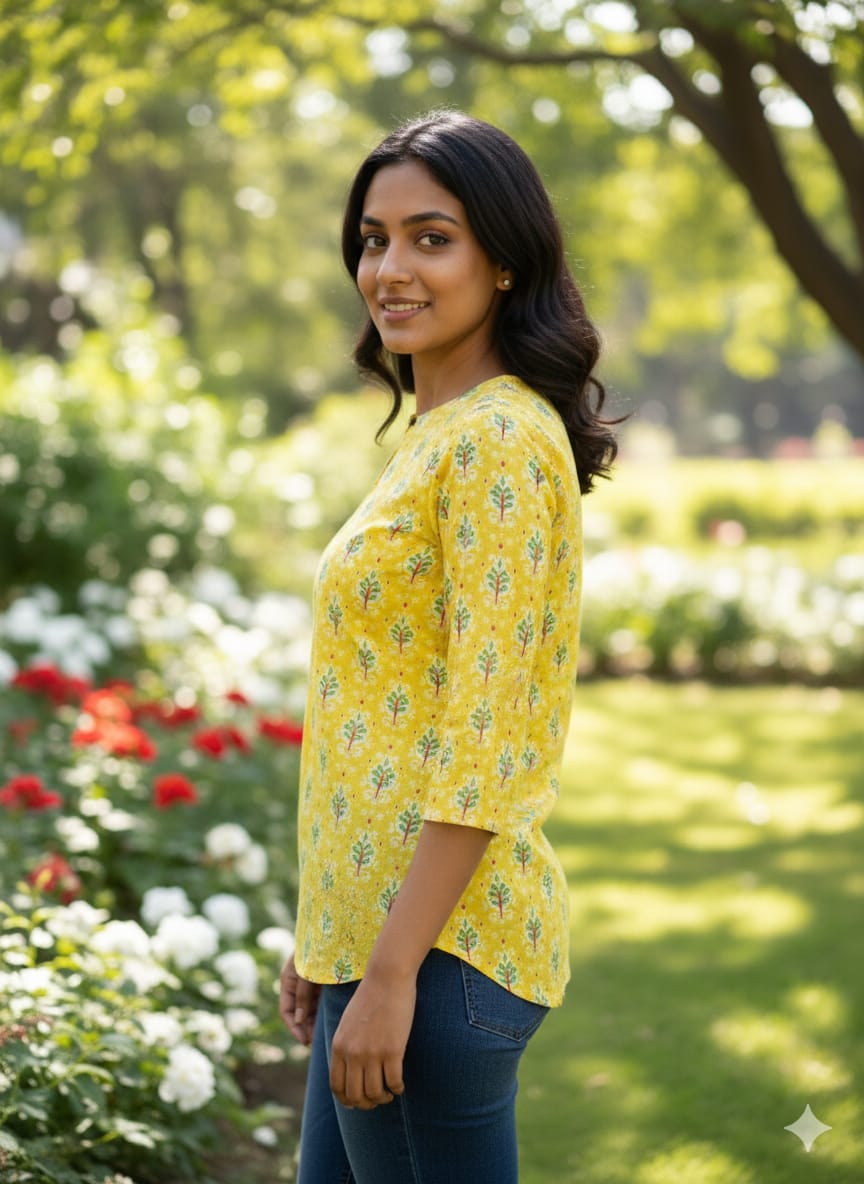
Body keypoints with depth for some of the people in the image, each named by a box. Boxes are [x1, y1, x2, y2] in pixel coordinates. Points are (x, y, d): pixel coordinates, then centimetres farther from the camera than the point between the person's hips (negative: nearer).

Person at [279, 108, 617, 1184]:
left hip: (439, 943, -10)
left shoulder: (498, 437, -16)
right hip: (373, 925, 10)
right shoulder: (440, 431, 13)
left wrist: (393, 972, -21)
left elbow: (485, 741, -21)